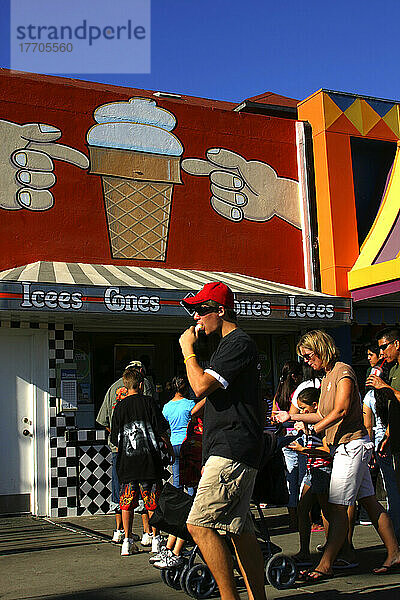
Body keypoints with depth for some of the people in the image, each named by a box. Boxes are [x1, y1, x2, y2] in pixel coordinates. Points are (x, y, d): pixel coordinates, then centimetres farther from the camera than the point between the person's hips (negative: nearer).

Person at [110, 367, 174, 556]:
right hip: (149, 459, -2)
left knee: (127, 503, 8)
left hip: (126, 461, 2)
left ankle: (127, 541, 8)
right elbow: (161, 430, -3)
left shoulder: (119, 407, 5)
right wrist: (170, 448, 10)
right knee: (153, 501, 6)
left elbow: (115, 439, 9)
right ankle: (155, 538, 10)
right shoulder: (148, 402, -2)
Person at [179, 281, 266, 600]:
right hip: (232, 454, 10)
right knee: (241, 531, 10)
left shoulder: (239, 343, -10)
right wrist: (211, 458, 27)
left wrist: (188, 350, -3)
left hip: (233, 451, -10)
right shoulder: (230, 344, 22)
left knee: (199, 524, -13)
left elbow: (201, 385, -20)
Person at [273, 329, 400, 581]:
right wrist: (291, 416, 19)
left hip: (352, 444, -10)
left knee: (337, 507, -10)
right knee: (370, 501, 10)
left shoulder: (343, 371, -9)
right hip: (343, 447, 10)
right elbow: (324, 415, 21)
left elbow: (341, 410, -18)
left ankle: (325, 566, -10)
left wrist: (312, 430, -14)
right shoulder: (327, 378, 19)